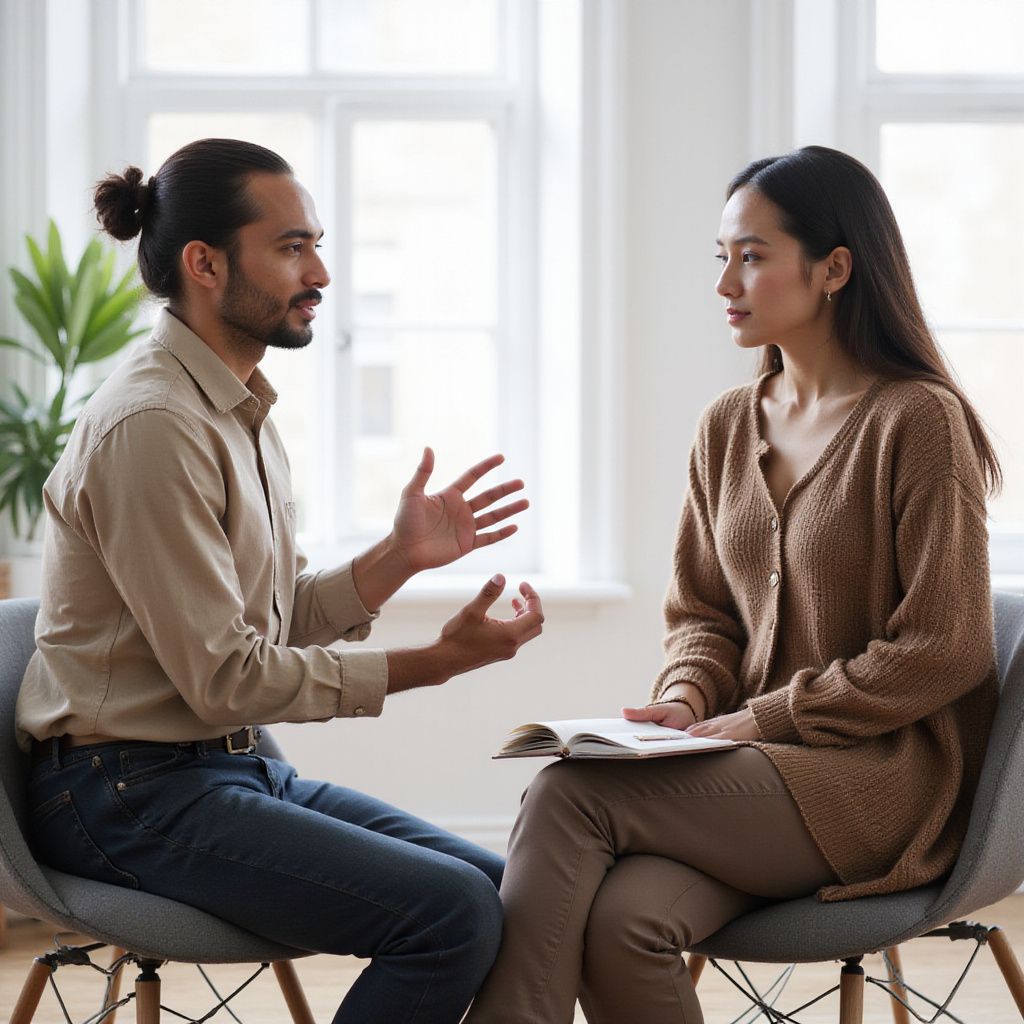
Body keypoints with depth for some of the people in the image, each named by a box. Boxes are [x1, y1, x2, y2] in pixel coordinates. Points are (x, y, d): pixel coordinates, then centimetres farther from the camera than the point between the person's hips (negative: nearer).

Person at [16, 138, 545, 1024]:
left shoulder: (240, 409, 14)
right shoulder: (151, 423, -18)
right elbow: (225, 679, -18)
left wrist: (400, 555, -1)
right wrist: (432, 663, -17)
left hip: (241, 767, 10)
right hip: (135, 794, -9)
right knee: (454, 914, -23)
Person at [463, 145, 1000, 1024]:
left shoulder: (919, 421, -7)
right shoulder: (727, 429, 14)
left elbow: (945, 650, -10)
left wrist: (759, 719, -11)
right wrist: (686, 700, -3)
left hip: (883, 776, -5)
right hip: (760, 765, 5)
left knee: (570, 795, -26)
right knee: (621, 924, -28)